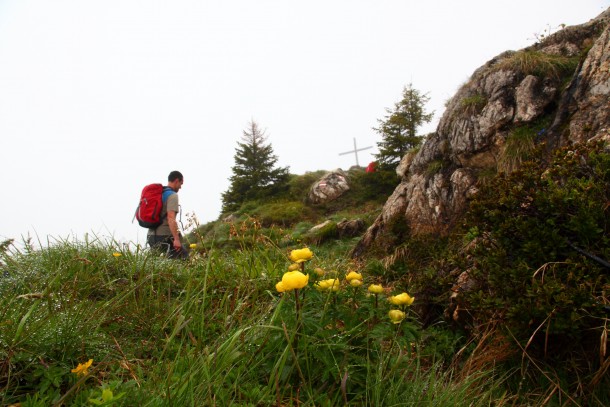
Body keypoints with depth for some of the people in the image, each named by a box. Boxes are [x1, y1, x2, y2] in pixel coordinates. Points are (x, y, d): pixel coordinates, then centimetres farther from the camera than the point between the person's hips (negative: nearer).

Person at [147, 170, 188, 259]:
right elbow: (171, 217, -22)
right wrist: (176, 239, -26)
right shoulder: (172, 195, -10)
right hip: (164, 236, -9)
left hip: (151, 235, 9)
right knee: (184, 257, -4)